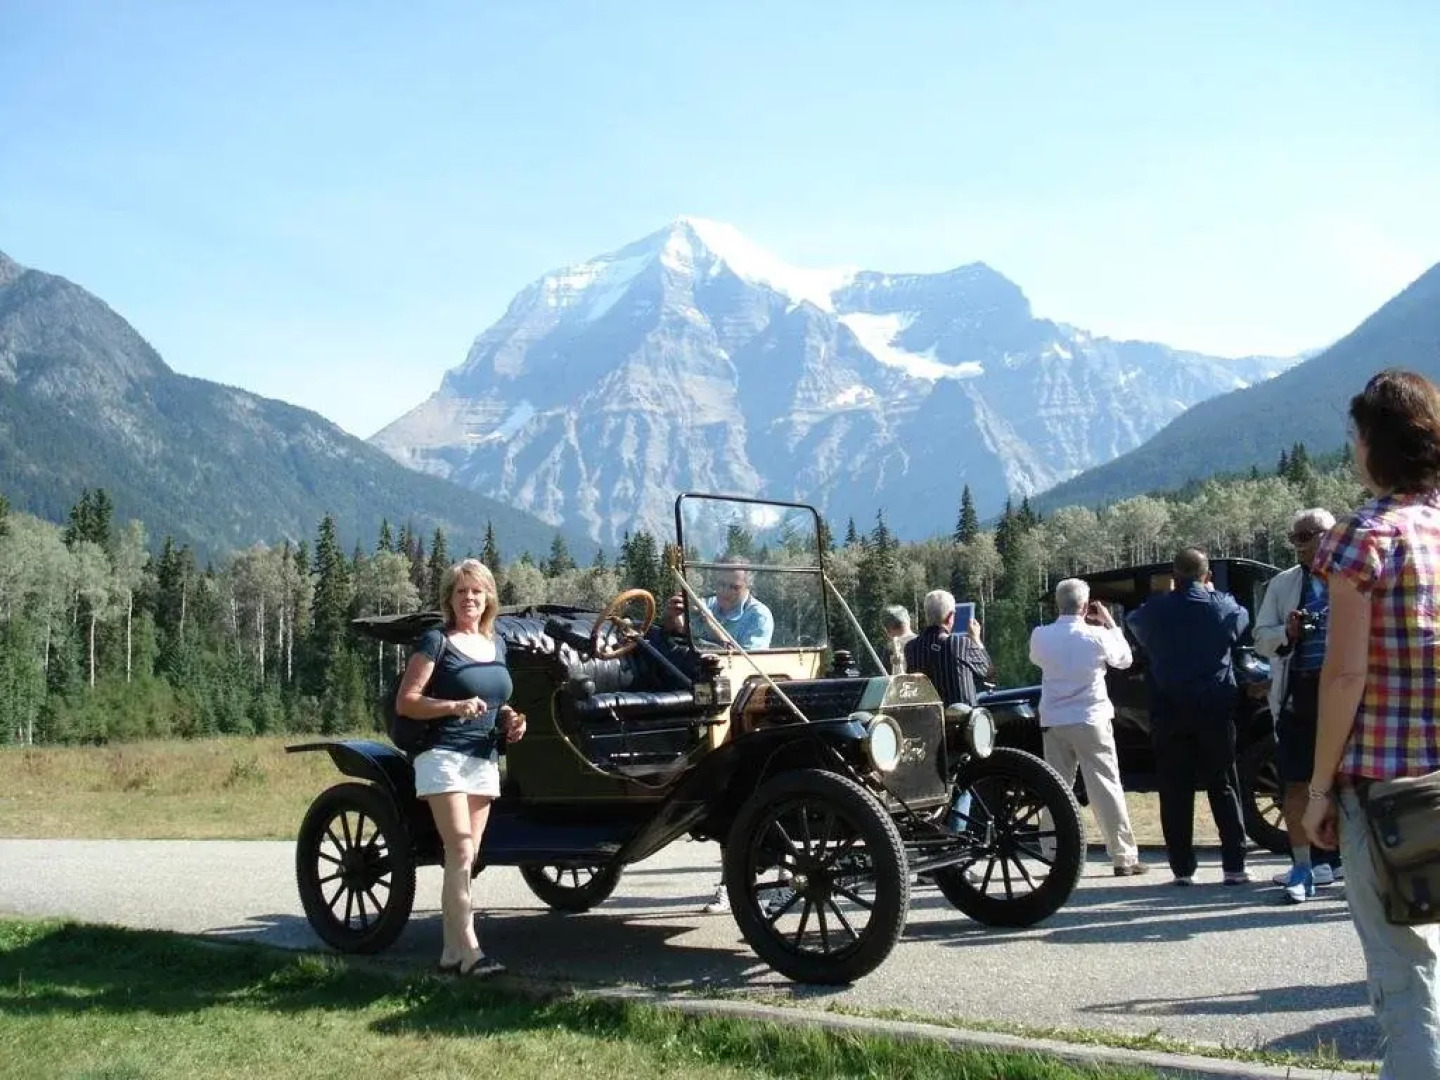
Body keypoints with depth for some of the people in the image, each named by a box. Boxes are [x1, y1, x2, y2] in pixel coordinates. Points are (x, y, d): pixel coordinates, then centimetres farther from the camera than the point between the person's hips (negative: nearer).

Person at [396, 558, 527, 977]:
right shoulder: (436, 642, -4)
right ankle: (470, 953, -18)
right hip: (443, 756, -7)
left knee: (465, 860, 7)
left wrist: (509, 719, 7)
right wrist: (455, 707, -21)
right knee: (460, 852, -15)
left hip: (484, 760, 7)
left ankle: (451, 951, 11)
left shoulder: (496, 645, 15)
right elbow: (405, 702, -9)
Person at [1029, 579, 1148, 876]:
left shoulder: (1040, 636, -3)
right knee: (1107, 788, 3)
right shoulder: (1096, 636, -10)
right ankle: (1124, 857, 5)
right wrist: (1110, 623, 14)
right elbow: (1124, 659, 7)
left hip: (1053, 723, 2)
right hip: (1091, 721, -2)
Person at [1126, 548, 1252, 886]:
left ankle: (1182, 868, 3)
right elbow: (1242, 618, 21)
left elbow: (1133, 622, 19)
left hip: (1169, 712, 0)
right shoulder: (1221, 606, -2)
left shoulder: (1156, 609, -3)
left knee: (1175, 791, 4)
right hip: (1215, 709, 0)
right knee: (1223, 787, 6)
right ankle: (1234, 866, 2)